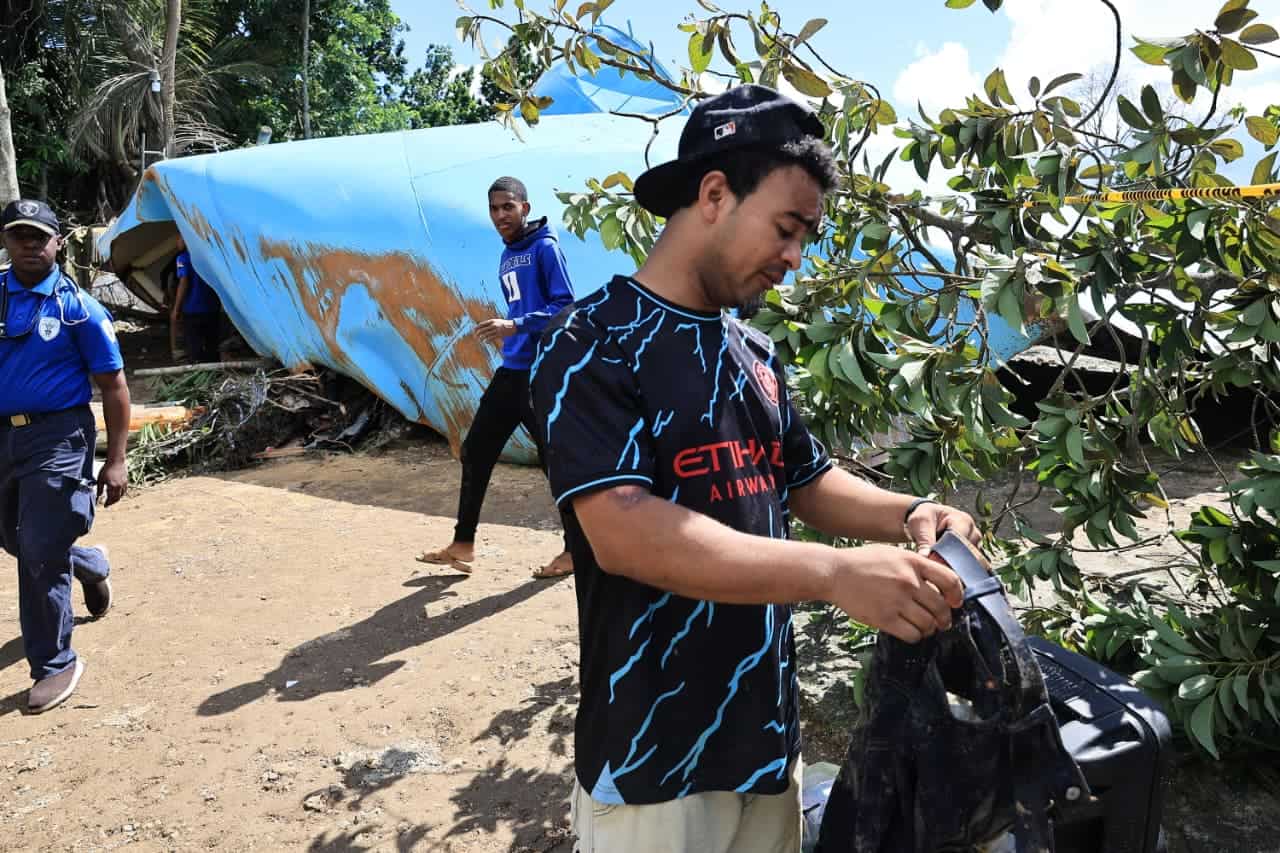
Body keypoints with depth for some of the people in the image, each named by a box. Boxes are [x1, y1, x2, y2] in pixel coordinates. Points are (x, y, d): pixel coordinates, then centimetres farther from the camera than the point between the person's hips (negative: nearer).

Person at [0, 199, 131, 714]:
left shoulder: (77, 307, -6)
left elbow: (113, 386, -4)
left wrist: (116, 460, -7)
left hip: (57, 437, -5)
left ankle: (54, 663, 11)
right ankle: (91, 565, 51)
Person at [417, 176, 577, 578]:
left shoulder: (545, 247, -7)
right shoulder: (506, 258, 17)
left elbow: (564, 306, -16)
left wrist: (516, 325, -24)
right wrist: (504, 330, 13)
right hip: (511, 370, 9)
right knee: (476, 451, 9)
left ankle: (575, 549, 16)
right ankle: (463, 544, 20)